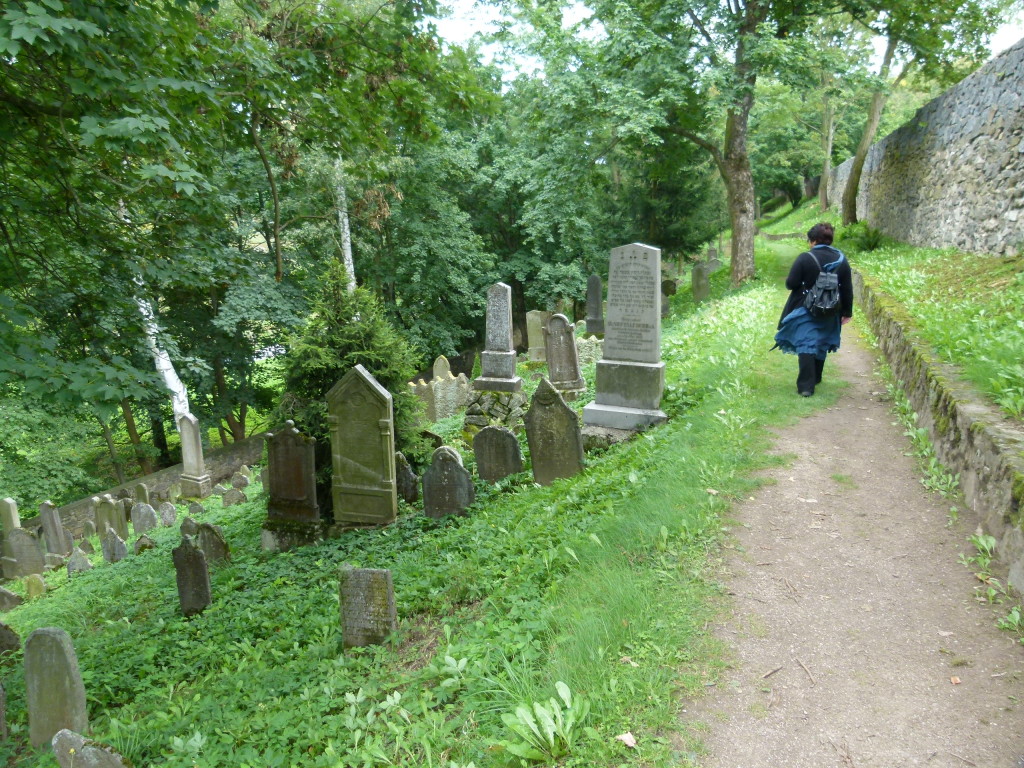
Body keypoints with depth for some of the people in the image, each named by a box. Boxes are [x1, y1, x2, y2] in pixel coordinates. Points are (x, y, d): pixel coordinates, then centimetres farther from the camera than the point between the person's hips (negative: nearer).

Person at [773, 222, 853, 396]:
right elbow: (847, 290, 3)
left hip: (806, 311, -5)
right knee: (821, 344, 19)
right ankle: (816, 378, 34)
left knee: (806, 345, -2)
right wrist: (847, 312, 11)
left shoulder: (805, 258, -15)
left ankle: (806, 385, -9)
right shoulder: (841, 260, 0)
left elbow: (791, 283, -15)